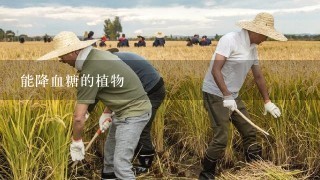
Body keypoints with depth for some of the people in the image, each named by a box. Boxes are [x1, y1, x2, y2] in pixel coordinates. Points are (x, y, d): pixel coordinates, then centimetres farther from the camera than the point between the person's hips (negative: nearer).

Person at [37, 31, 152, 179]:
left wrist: (76, 142, -8)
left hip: (133, 112, -10)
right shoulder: (98, 54, 3)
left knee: (121, 164, -12)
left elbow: (79, 118, -23)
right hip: (126, 108, 10)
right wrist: (107, 112, 17)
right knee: (110, 149, 25)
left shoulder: (90, 71, -25)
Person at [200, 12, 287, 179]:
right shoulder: (229, 40, -18)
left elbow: (258, 76, 16)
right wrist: (226, 96, -31)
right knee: (221, 139, -11)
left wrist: (267, 101, 18)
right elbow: (215, 70, -25)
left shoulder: (253, 48, 7)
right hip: (215, 95, -8)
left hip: (233, 96, 9)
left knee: (249, 132, 11)